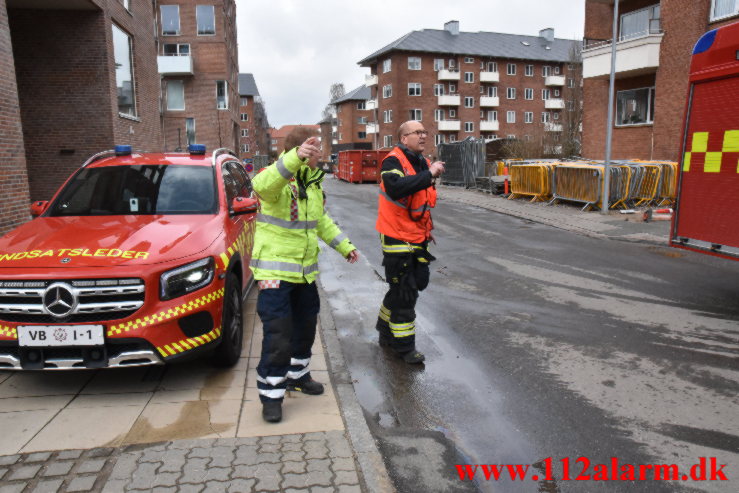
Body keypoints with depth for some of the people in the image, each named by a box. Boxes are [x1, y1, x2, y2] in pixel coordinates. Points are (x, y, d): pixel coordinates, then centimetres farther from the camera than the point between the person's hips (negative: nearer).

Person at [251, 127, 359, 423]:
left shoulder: (313, 181, 9)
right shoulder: (279, 179, -18)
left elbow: (321, 220, 23)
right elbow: (262, 186, -44)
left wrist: (345, 246, 21)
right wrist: (296, 157, -58)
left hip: (305, 271, 8)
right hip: (274, 271, -8)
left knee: (305, 327, 19)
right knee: (278, 334, -6)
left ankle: (297, 375, 41)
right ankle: (270, 394, 10)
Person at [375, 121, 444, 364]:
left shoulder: (423, 163, 13)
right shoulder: (393, 161, -14)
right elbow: (395, 188, -35)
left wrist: (426, 230, 19)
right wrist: (429, 174, -32)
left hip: (418, 239, 9)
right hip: (397, 239, -9)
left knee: (413, 284, 17)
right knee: (404, 292, -1)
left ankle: (386, 331, 36)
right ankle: (404, 346, 13)